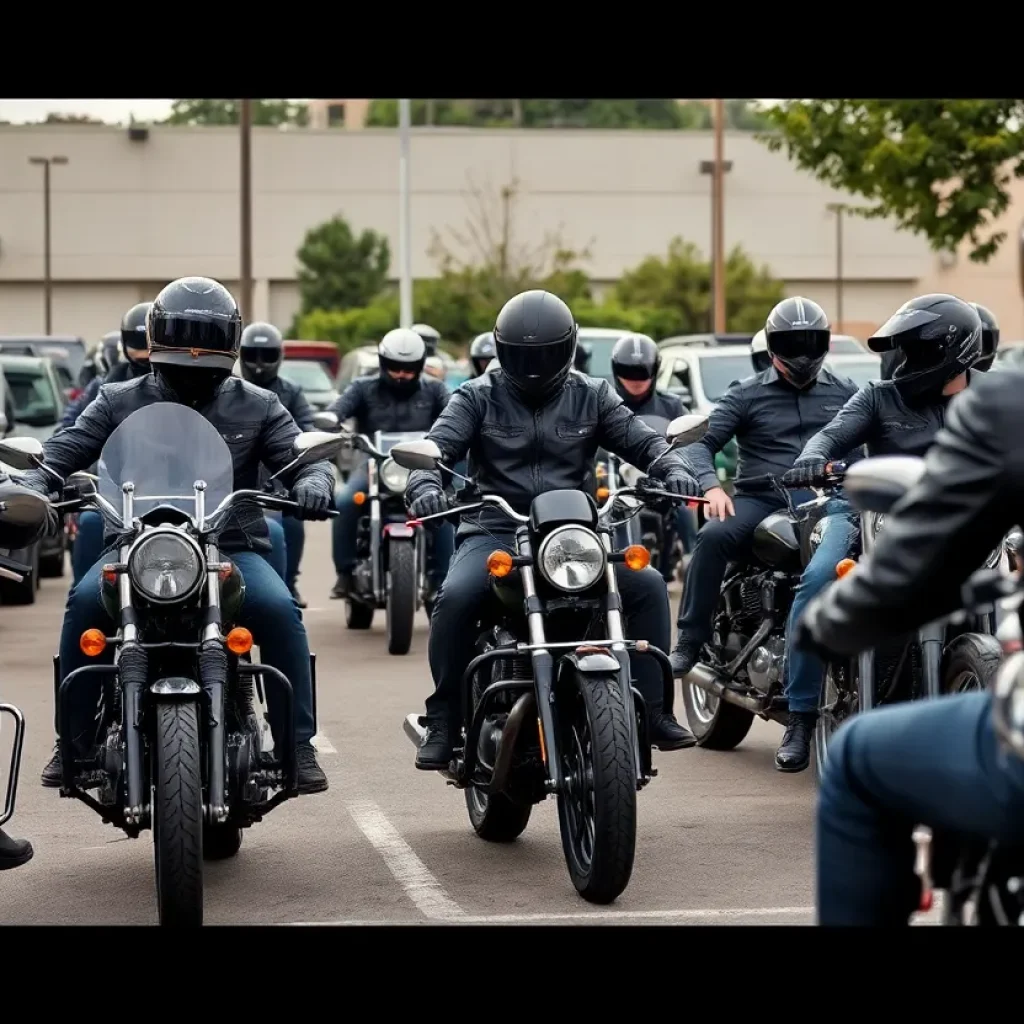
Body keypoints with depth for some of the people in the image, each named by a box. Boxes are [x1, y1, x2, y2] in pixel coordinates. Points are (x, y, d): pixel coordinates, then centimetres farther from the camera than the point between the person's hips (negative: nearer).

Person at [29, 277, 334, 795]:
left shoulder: (257, 407, 12)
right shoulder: (120, 402, 11)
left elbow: (303, 456, 5)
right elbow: (63, 449, 4)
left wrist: (312, 481, -20)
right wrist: (34, 482, -18)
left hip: (232, 547, 0)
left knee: (278, 609, -29)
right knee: (85, 603, -29)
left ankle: (298, 745, -18)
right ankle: (74, 743, -17)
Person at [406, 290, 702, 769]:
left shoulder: (591, 397, 12)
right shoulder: (478, 397, 6)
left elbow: (640, 439, 4)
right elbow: (437, 446, -5)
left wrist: (672, 467, -18)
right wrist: (424, 485, -28)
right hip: (494, 532, -2)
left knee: (646, 584, -20)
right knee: (456, 597, -31)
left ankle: (651, 709, -10)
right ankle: (443, 720, -16)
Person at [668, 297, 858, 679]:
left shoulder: (844, 392, 18)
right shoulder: (747, 394, 11)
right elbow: (702, 442, 3)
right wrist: (711, 487, -17)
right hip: (761, 500, -1)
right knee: (713, 537, -31)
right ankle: (689, 642, -25)